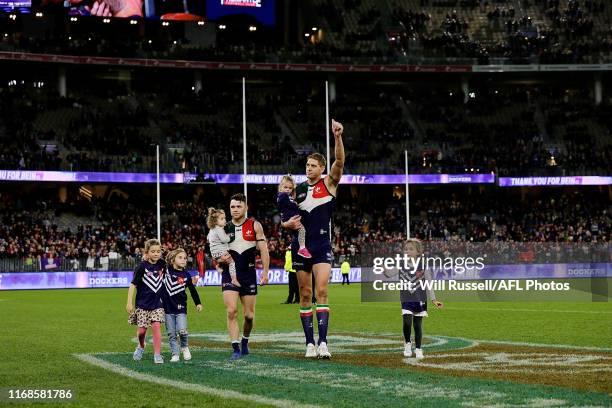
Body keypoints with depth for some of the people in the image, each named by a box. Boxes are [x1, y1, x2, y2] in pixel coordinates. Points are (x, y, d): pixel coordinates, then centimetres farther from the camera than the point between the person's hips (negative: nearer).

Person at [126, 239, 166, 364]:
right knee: (142, 330, 4)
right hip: (142, 303, -2)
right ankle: (141, 347, 34)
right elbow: (133, 285, -12)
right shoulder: (142, 266, -13)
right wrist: (129, 303, -18)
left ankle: (157, 354, -8)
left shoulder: (161, 264, -2)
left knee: (156, 326, -12)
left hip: (157, 303, 2)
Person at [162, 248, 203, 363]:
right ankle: (175, 354, 13)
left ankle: (185, 347, 15)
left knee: (182, 331, -13)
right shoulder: (166, 271, -1)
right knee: (171, 334, 3)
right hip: (168, 307, 1)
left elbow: (192, 290, 12)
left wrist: (198, 303, 15)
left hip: (181, 308, -1)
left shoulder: (186, 275, 2)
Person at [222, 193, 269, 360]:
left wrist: (265, 271, -6)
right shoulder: (224, 228, 6)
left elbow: (264, 250, 1)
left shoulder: (254, 226, 3)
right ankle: (236, 349, -12)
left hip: (248, 273, 0)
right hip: (229, 274, 0)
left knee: (249, 315, 5)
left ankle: (245, 341, 31)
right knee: (231, 311, -14)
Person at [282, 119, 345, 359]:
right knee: (305, 294, 5)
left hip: (322, 246, -4)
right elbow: (284, 220, 15)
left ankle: (323, 342, -19)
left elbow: (340, 162, -17)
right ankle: (309, 343, 10)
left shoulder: (329, 184, 1)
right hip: (301, 246, 4)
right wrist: (288, 224, -9)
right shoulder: (298, 190, 10)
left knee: (321, 291, -15)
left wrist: (338, 138, -32)